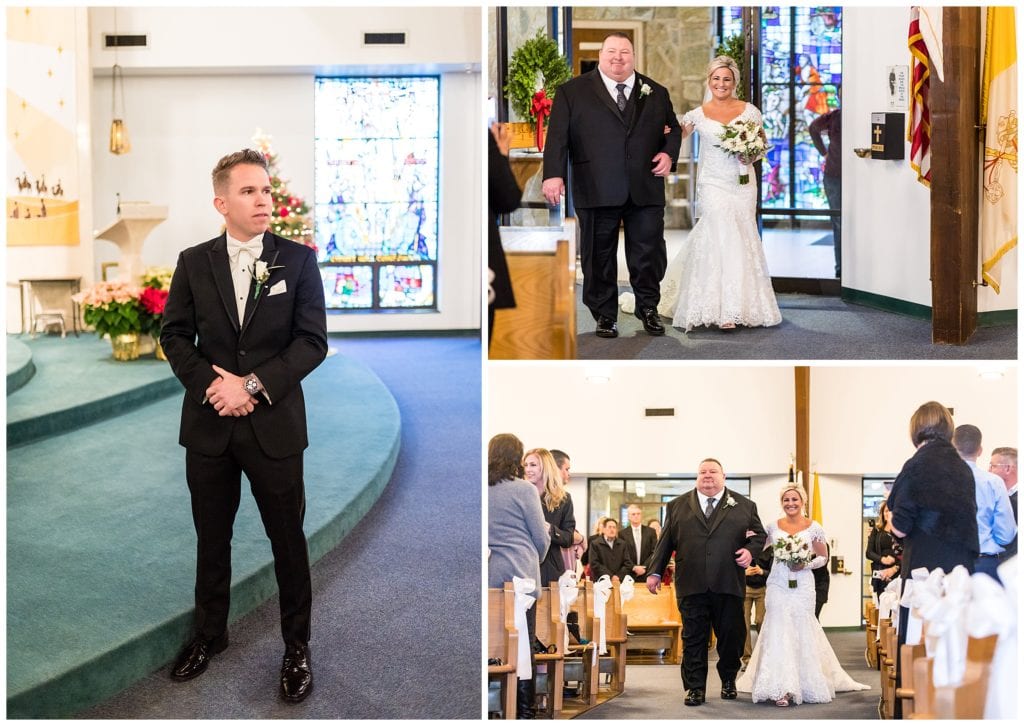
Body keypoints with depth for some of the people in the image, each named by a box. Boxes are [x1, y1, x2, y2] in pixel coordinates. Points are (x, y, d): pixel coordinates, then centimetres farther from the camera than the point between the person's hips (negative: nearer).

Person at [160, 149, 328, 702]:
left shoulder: (298, 260, -3)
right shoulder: (193, 262, 3)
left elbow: (313, 340, -8)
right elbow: (174, 335, 3)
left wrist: (252, 384, -17)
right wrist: (211, 385, -13)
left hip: (274, 423, -2)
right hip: (209, 424, 2)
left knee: (288, 540, 7)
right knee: (211, 537, 15)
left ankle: (297, 645, 21)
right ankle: (210, 634, 32)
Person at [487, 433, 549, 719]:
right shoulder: (524, 490, -7)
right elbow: (542, 537, -1)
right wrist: (534, 560, 17)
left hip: (490, 576, 5)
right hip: (520, 574, -5)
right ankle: (523, 709, -1)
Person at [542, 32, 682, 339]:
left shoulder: (656, 93, 14)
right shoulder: (573, 91, 4)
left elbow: (673, 129, 22)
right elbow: (558, 136, -3)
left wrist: (669, 154, 1)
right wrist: (553, 174, -15)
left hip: (646, 190, 2)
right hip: (596, 192, -2)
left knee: (649, 253, 4)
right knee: (599, 256, 5)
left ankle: (648, 308, 21)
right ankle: (605, 315, 17)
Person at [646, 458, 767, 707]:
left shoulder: (744, 506, 12)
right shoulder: (678, 506, 12)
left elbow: (759, 535, 13)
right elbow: (665, 542, 12)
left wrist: (750, 550, -7)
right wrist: (654, 572, 8)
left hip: (729, 584, 0)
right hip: (691, 585, 0)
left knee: (731, 636, 5)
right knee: (693, 638, 1)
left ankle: (728, 681, 25)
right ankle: (695, 688, 7)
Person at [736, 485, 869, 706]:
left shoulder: (814, 528, 1)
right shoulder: (773, 527, 7)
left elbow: (824, 557, 6)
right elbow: (761, 550, 21)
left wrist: (806, 565, -10)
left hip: (803, 585, -1)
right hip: (778, 585, 1)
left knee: (802, 632, 0)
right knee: (778, 631, -6)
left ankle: (805, 685, 12)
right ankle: (781, 689, -6)